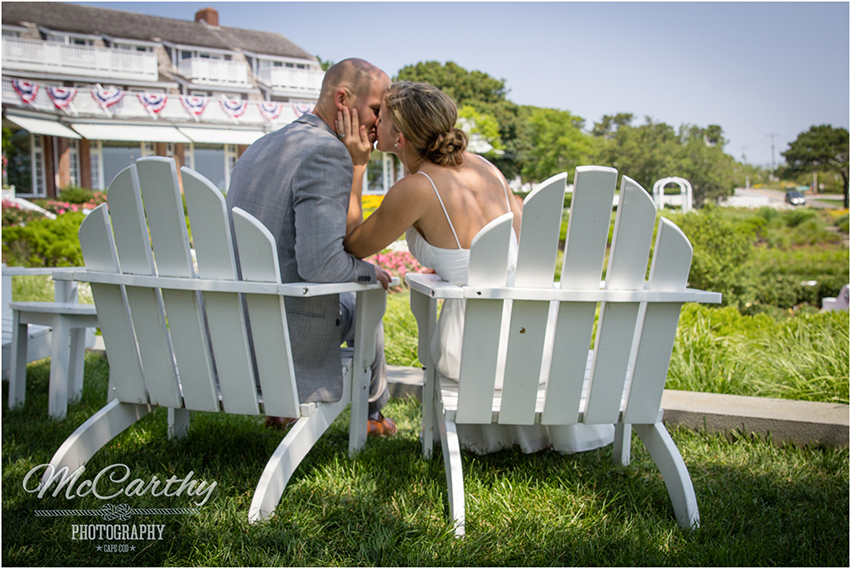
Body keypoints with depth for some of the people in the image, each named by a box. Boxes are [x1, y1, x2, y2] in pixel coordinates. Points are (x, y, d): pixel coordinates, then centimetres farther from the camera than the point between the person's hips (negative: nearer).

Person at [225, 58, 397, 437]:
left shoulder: (259, 148, 9)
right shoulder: (328, 153, -20)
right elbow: (321, 265, -28)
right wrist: (371, 272, -8)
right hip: (289, 346, -7)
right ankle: (371, 413, 45)